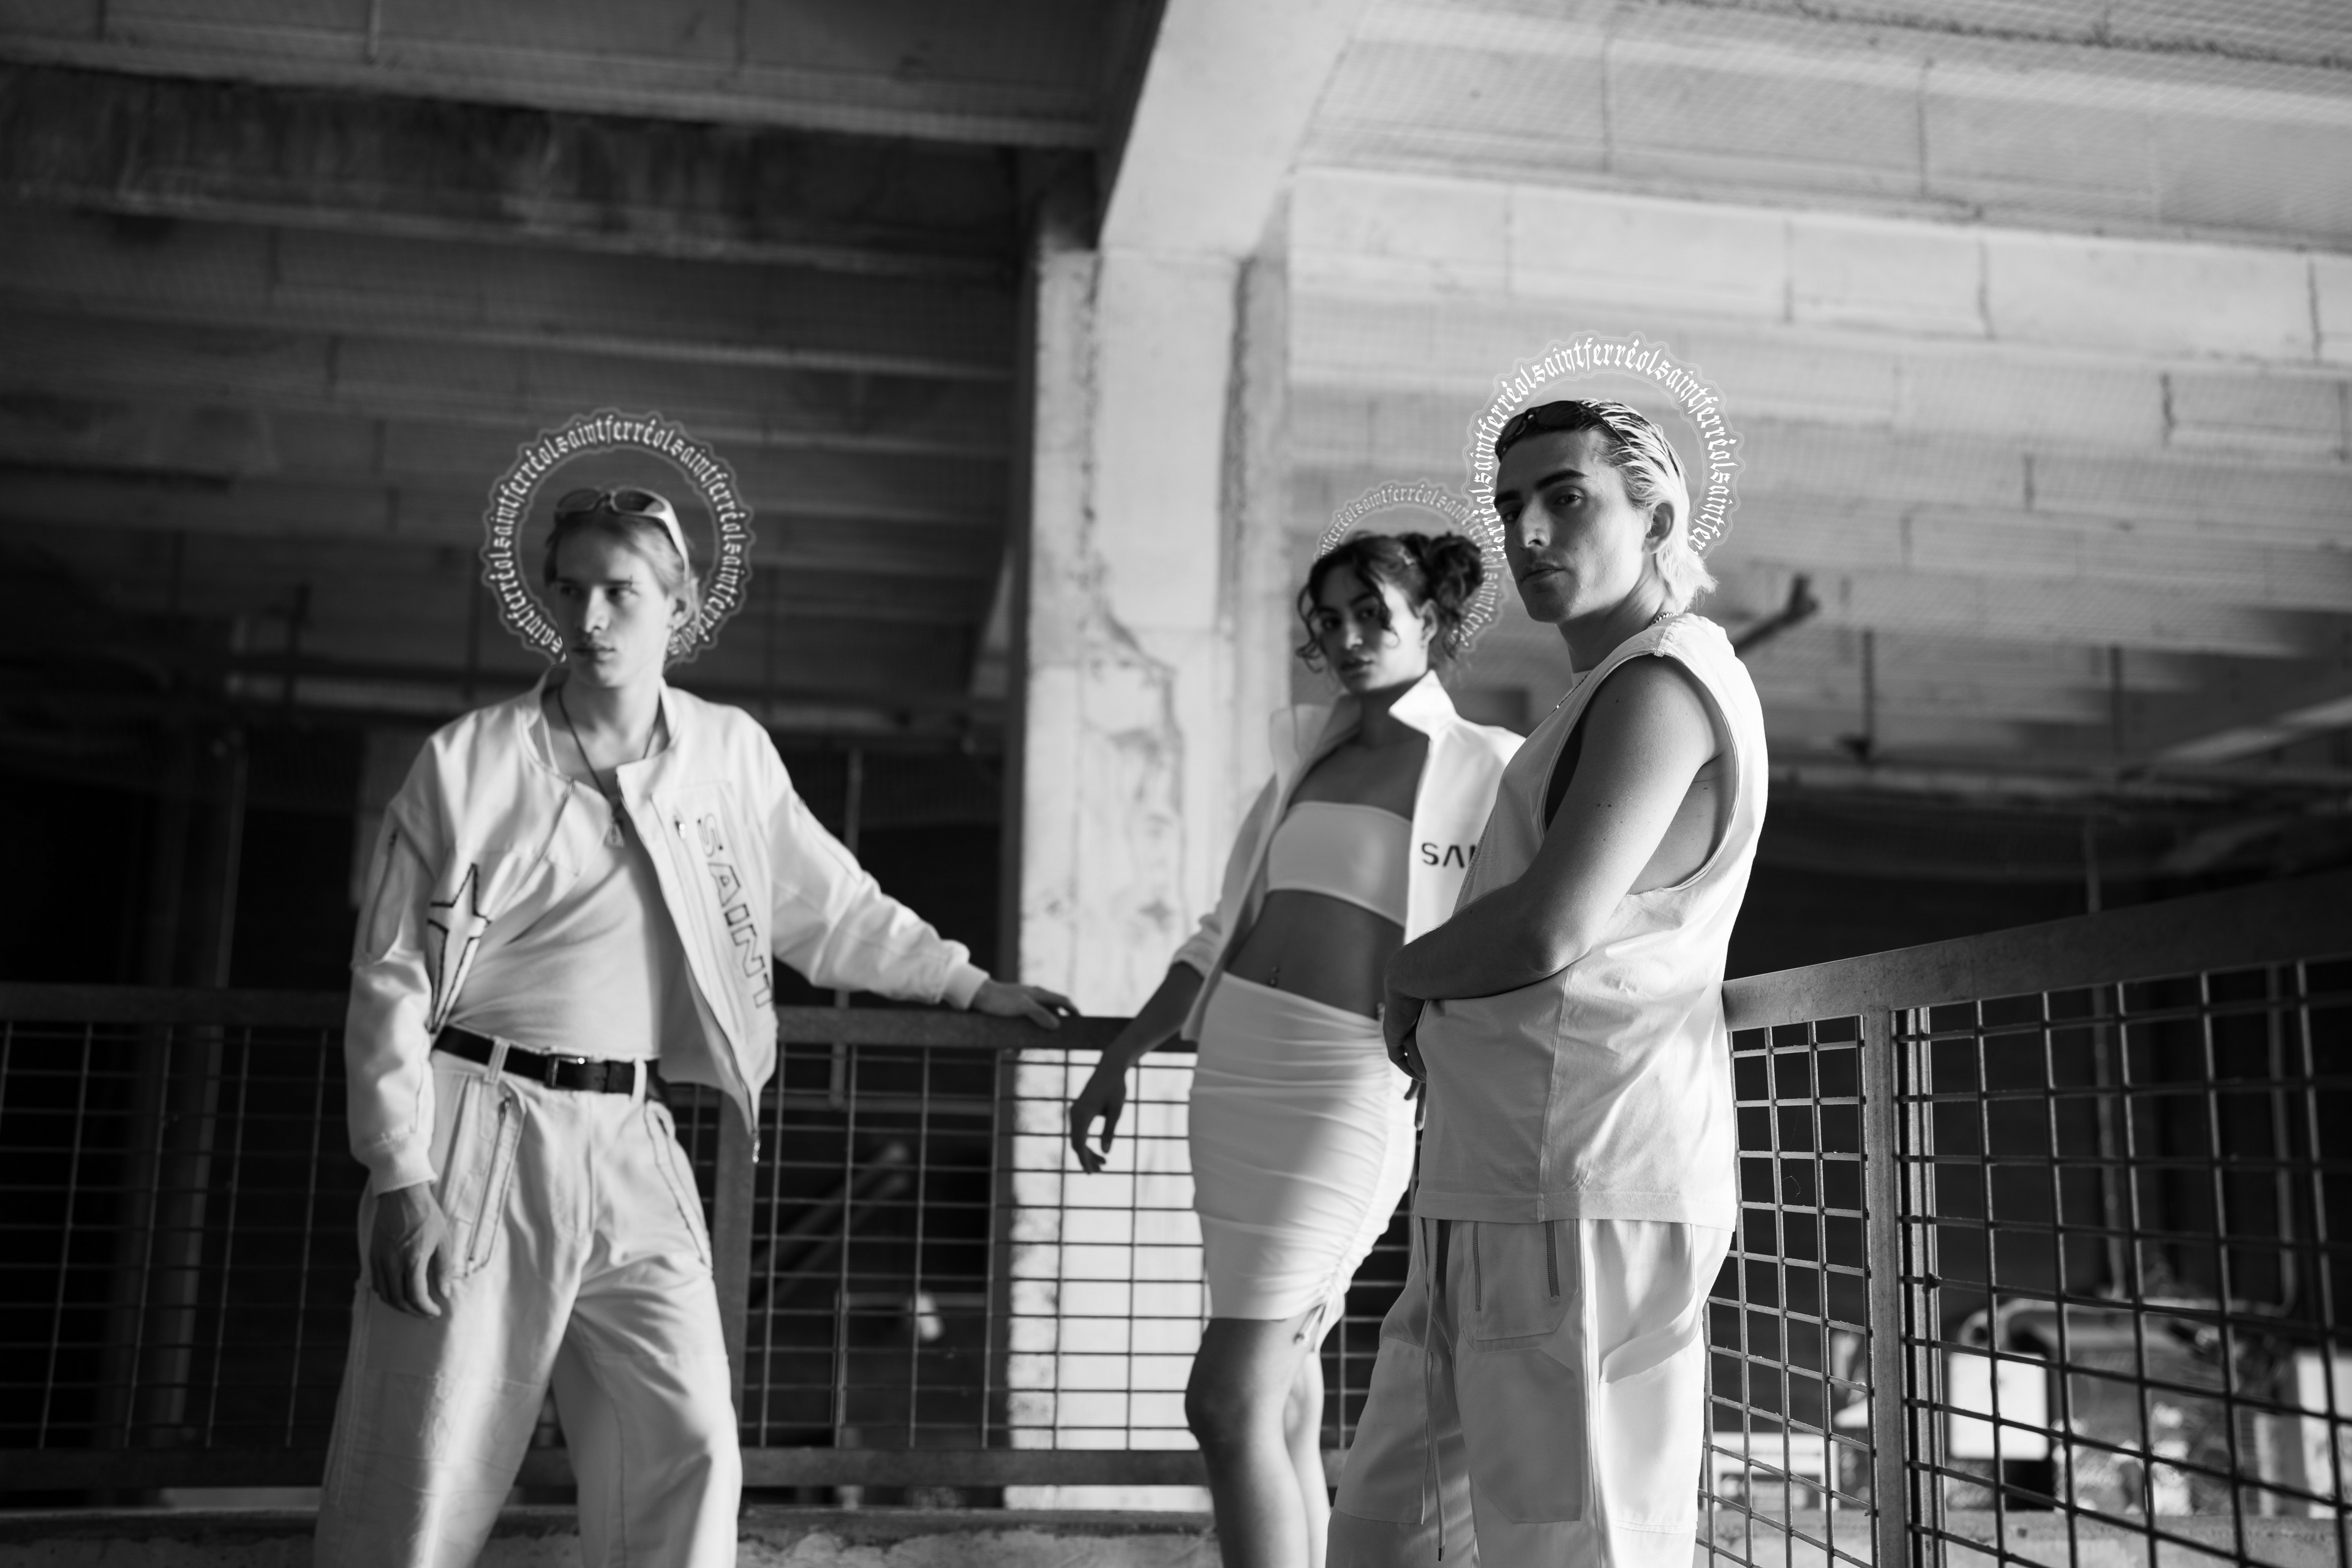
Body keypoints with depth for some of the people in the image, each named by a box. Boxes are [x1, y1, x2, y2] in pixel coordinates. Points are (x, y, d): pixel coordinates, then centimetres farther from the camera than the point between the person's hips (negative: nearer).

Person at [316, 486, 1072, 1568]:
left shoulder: (731, 756, 6)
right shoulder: (469, 761, -2)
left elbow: (833, 910, 19)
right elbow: (392, 980, -1)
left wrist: (971, 986, 21)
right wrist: (402, 1180, -8)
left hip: (629, 1151, 3)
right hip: (478, 1128, -2)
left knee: (689, 1448, -5)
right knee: (424, 1477, 1)